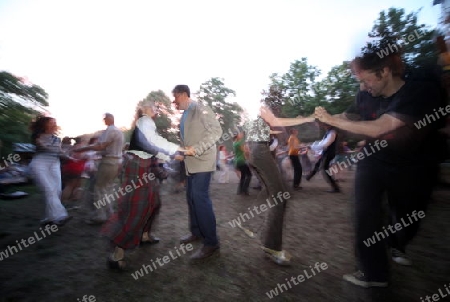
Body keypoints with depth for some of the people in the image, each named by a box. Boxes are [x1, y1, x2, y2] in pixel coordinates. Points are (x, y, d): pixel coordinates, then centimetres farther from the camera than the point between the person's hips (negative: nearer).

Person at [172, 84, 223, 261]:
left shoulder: (200, 109, -9)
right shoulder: (184, 115, 17)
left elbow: (216, 131, -18)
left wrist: (196, 149, -23)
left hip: (202, 161, -9)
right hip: (191, 163, 9)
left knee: (200, 198, -12)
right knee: (191, 197, 12)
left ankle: (211, 243, -3)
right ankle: (196, 232, 28)